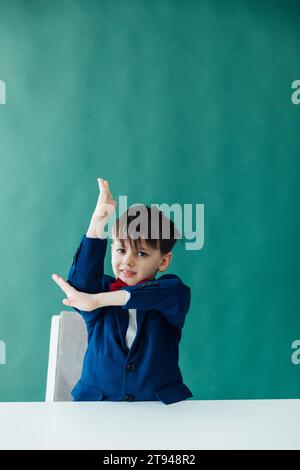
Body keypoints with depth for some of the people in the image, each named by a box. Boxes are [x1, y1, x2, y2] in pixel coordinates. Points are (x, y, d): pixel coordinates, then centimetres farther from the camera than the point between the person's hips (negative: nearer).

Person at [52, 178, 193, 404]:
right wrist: (98, 222, -29)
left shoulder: (172, 295, -3)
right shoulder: (102, 290, 1)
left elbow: (172, 293, -26)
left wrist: (97, 300, -29)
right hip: (97, 402, 1)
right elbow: (81, 282, -20)